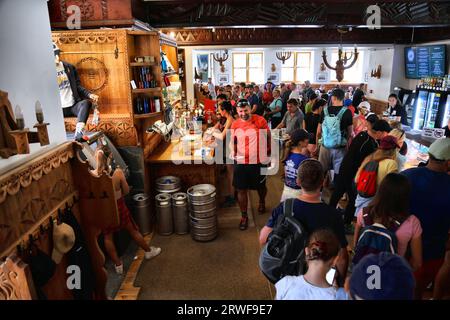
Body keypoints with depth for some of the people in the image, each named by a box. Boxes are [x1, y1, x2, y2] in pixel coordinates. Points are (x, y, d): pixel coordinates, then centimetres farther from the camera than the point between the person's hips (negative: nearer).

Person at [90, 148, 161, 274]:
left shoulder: (91, 175, -21)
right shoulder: (118, 172, -22)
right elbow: (126, 191, -9)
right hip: (119, 206, 0)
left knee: (108, 237, 21)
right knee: (133, 230, 20)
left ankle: (118, 264, 32)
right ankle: (148, 251, 40)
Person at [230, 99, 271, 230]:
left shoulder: (260, 121, -9)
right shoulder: (235, 124, 0)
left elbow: (268, 136, 2)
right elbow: (232, 140, 12)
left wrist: (267, 151, 2)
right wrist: (232, 150, -7)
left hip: (259, 161, -1)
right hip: (241, 161, 2)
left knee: (261, 186, 19)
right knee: (241, 189, 4)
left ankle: (262, 202, 52)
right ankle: (244, 216, 21)